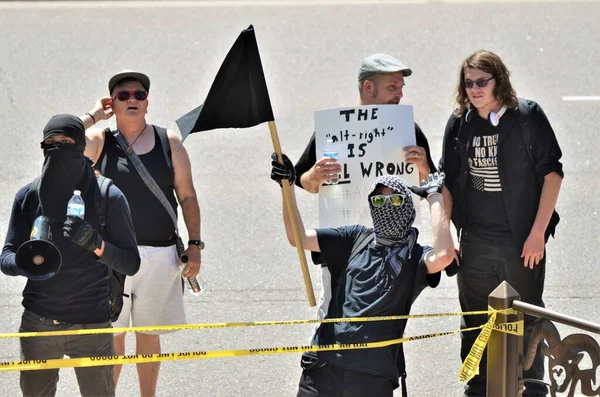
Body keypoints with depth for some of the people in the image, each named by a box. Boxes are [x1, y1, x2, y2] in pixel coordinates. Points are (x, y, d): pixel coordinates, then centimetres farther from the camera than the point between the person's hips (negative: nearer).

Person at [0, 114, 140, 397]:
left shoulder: (109, 197, -4)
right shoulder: (28, 196, 3)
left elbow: (131, 264, -4)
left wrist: (95, 243, -23)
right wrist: (24, 262, -21)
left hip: (91, 326, -2)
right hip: (38, 325, 2)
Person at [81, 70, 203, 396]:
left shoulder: (168, 142, 7)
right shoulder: (99, 140, 2)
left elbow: (187, 196, 8)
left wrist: (195, 244, 1)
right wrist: (92, 116, -7)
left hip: (160, 255, 2)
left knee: (149, 333, 11)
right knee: (112, 334, 0)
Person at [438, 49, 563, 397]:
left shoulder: (528, 116, -7)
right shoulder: (460, 124, 4)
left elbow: (551, 173, -7)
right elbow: (447, 183, 12)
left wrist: (538, 232, -12)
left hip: (523, 241, -4)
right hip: (475, 242, 4)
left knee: (526, 322, 6)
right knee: (476, 323, 12)